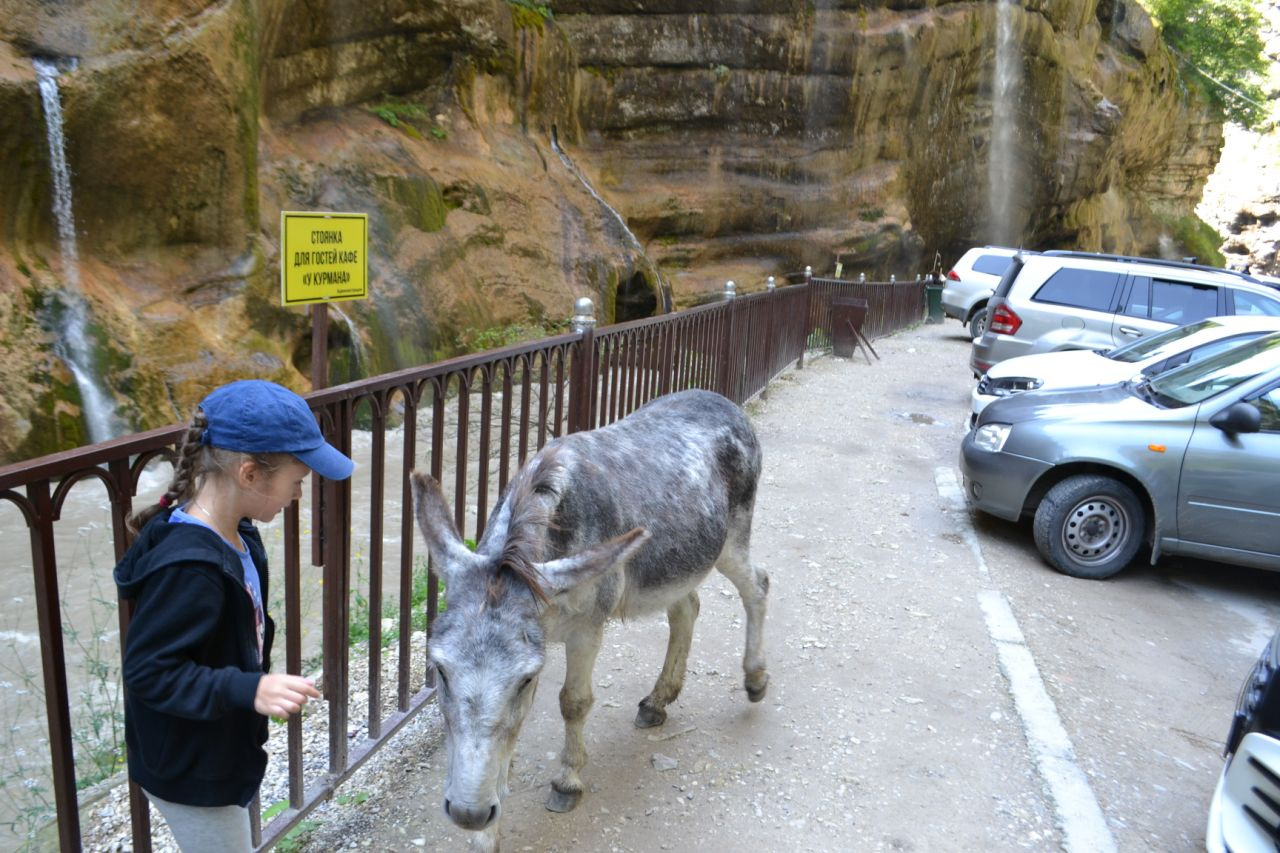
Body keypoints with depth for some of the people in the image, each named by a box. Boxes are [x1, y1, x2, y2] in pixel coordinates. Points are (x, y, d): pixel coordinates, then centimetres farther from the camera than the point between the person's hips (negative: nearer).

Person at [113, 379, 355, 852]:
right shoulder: (188, 565, -32)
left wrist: (261, 683, 16)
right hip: (191, 771, -9)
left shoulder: (235, 535, -5)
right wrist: (249, 689, -37)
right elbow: (148, 671, -29)